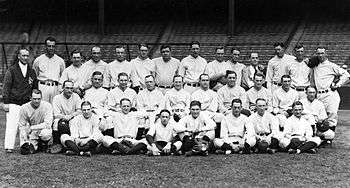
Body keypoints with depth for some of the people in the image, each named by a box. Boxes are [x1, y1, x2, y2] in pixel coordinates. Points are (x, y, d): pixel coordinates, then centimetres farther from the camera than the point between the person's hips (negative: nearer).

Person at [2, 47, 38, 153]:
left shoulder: (32, 72, 14)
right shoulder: (12, 70, 2)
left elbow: (35, 88, 19)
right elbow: (6, 87, -1)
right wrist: (6, 102, -7)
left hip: (27, 104, 3)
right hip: (13, 103, -3)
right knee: (12, 125, -8)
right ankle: (9, 147, -5)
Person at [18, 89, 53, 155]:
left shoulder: (47, 106, -15)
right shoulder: (24, 108, -9)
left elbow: (47, 124, -20)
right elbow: (21, 126, -4)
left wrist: (32, 128, -23)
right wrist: (26, 140, -16)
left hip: (44, 129, -1)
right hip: (31, 132, 1)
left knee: (45, 134, -37)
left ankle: (44, 144, -1)